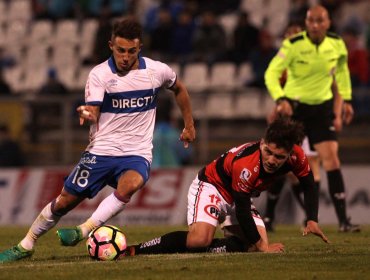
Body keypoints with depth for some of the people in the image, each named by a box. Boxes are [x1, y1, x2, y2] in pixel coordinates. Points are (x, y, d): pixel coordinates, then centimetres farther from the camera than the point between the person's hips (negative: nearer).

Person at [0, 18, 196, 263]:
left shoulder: (157, 71, -2)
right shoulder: (99, 74, -7)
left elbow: (179, 88, 19)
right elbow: (93, 114, -18)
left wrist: (189, 125, 19)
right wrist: (87, 115, -42)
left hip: (137, 154, 0)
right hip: (101, 151, 0)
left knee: (129, 185, -35)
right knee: (65, 201, 0)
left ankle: (83, 231, -30)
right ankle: (26, 246, 20)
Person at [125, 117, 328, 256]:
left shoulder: (295, 156, -20)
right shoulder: (246, 165, -38)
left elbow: (309, 186, 1)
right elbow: (242, 211, -28)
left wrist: (312, 221, -12)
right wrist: (261, 246, -20)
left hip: (239, 197, 8)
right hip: (211, 186, -8)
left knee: (256, 247, -7)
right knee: (200, 239, -32)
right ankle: (135, 250, -26)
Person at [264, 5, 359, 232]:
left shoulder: (337, 45, -6)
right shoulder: (293, 45, -18)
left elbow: (342, 68, 15)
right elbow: (272, 73, -19)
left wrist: (346, 100, 12)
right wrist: (281, 100, -33)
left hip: (322, 106, 2)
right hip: (293, 105, -2)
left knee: (331, 158, -10)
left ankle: (343, 220, -11)